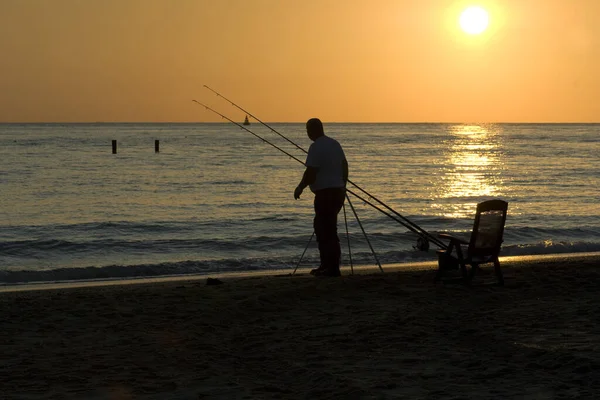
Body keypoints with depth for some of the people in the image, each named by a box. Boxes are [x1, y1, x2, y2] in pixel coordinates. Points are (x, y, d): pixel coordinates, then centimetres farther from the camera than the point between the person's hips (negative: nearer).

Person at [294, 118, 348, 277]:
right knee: (322, 228, 18)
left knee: (327, 230, -5)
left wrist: (300, 188, -5)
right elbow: (344, 166, 18)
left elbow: (310, 173, -19)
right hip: (338, 191, 9)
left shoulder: (316, 147, -15)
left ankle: (333, 268, -6)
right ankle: (326, 265, 23)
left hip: (325, 193, -9)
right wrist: (343, 186, 27)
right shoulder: (334, 143, 12)